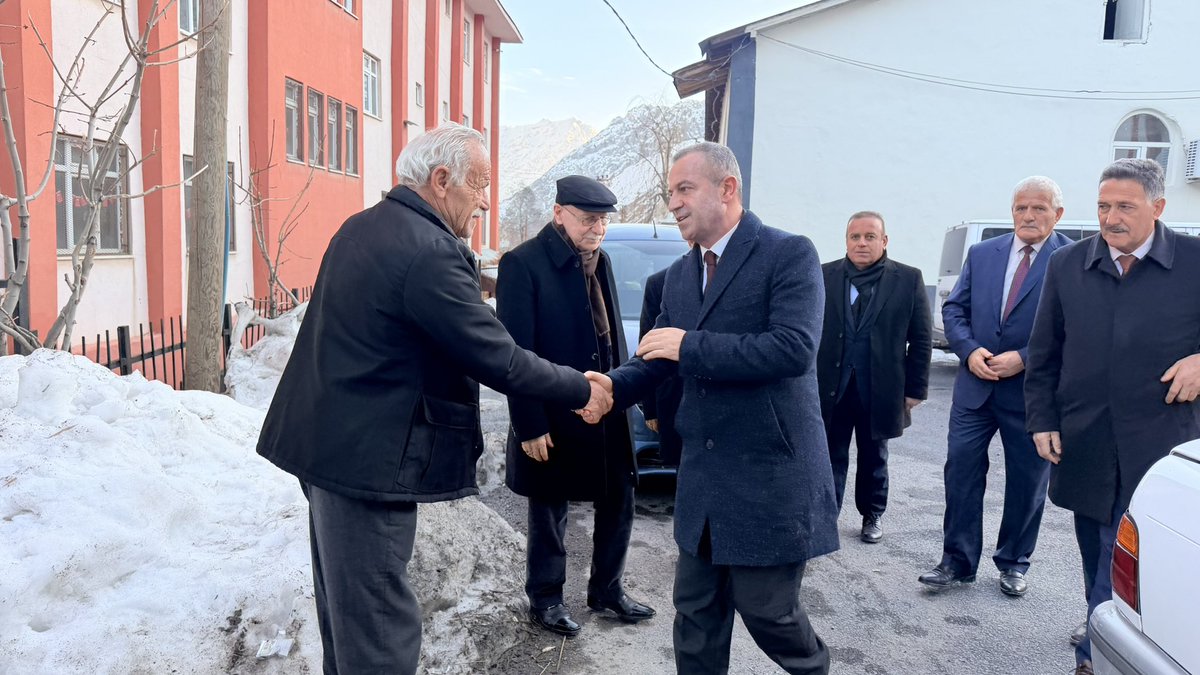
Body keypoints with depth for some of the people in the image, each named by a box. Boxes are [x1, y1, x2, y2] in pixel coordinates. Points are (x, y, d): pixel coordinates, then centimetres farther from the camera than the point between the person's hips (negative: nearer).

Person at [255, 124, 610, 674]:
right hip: (370, 458, -10)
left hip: (331, 444, 10)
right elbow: (498, 360, -19)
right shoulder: (430, 251, -20)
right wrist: (581, 391, -6)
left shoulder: (361, 228, 9)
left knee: (347, 614, 21)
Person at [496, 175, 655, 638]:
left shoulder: (600, 261, 9)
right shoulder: (523, 264, -14)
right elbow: (516, 352, -17)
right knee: (550, 512, 10)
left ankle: (606, 590, 34)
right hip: (554, 420, -7)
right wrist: (530, 425, -18)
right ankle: (545, 599, 29)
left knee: (618, 503, 15)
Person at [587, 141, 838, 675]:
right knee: (695, 611, 13)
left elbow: (794, 348, -24)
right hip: (702, 475, 7)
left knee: (765, 607, 7)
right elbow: (659, 357, 13)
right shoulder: (680, 274, 11)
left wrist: (691, 345, -23)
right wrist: (614, 386, -8)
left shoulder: (789, 255, -11)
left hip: (771, 472, -6)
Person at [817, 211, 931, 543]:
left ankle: (872, 516, 32)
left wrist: (915, 389, -2)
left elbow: (921, 339, 0)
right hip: (831, 387, 0)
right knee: (831, 457, 5)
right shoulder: (824, 276, 1)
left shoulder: (908, 279, 0)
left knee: (873, 457, 16)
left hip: (879, 390, 1)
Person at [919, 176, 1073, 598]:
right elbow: (954, 309, 6)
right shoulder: (981, 254, 6)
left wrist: (1023, 359, -19)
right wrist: (970, 350, -11)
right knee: (961, 472, 2)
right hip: (975, 386, 3)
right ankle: (957, 562, 15)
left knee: (1027, 482, 11)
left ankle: (1014, 563, 29)